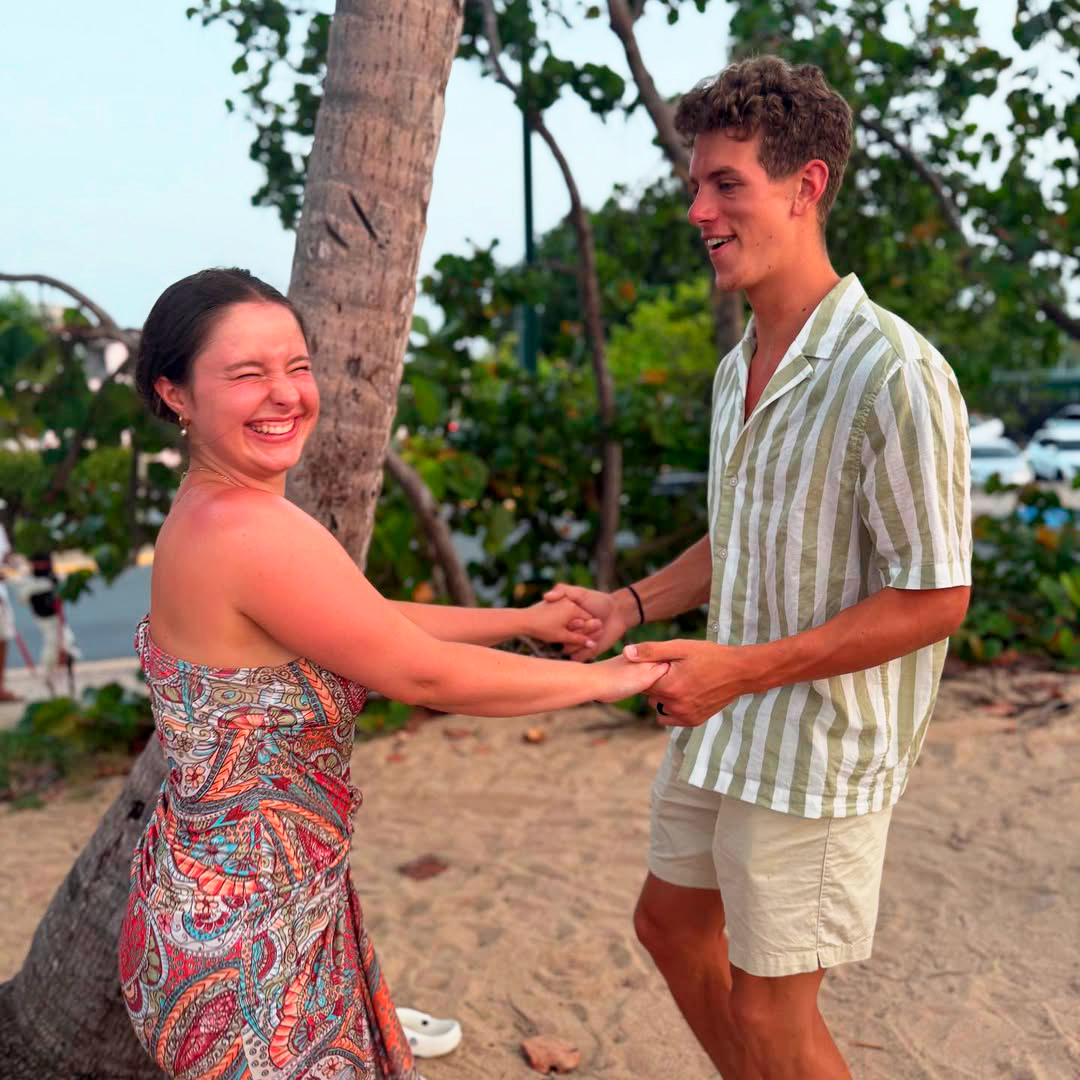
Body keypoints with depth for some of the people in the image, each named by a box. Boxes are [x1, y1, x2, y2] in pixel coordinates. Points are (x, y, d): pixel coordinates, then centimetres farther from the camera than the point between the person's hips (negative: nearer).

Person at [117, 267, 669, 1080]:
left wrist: (525, 620, 13)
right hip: (243, 928, -9)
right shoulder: (251, 531, -26)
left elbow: (373, 620, 11)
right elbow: (420, 674, -20)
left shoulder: (208, 514, 3)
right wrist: (603, 679, -8)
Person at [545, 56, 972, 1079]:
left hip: (818, 745, -8)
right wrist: (629, 603, 3)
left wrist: (742, 668, -25)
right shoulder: (739, 367, 5)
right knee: (671, 924, 23)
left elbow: (933, 600, -20)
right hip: (721, 725, 9)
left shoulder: (896, 375, -22)